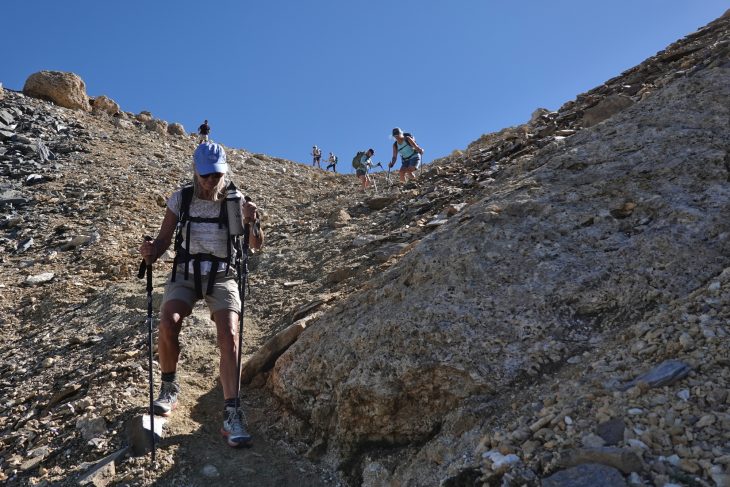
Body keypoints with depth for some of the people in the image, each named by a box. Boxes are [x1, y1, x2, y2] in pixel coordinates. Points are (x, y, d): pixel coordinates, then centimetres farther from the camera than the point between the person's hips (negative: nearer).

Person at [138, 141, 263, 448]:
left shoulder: (235, 199, -5)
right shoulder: (181, 198, -2)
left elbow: (256, 245, -10)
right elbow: (164, 239, 2)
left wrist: (251, 222, -32)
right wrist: (151, 252, -22)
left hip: (222, 276, -1)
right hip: (185, 273, 1)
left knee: (229, 337, -21)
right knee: (168, 325, -25)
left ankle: (232, 416, -21)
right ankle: (169, 388, 2)